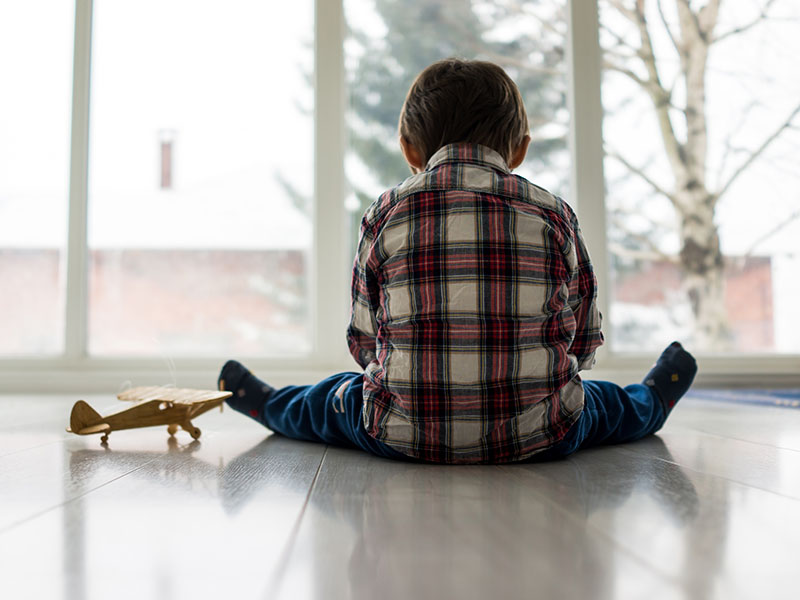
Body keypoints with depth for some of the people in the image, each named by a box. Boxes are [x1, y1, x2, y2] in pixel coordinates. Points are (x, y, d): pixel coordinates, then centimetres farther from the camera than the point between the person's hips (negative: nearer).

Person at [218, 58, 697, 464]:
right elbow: (584, 338, 6)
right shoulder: (553, 213, -1)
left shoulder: (385, 214, -2)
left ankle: (265, 404, 56)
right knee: (601, 403, 32)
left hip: (403, 436, 0)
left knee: (331, 400, 30)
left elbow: (364, 340, 5)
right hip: (537, 437, 0)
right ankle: (653, 401, 60)